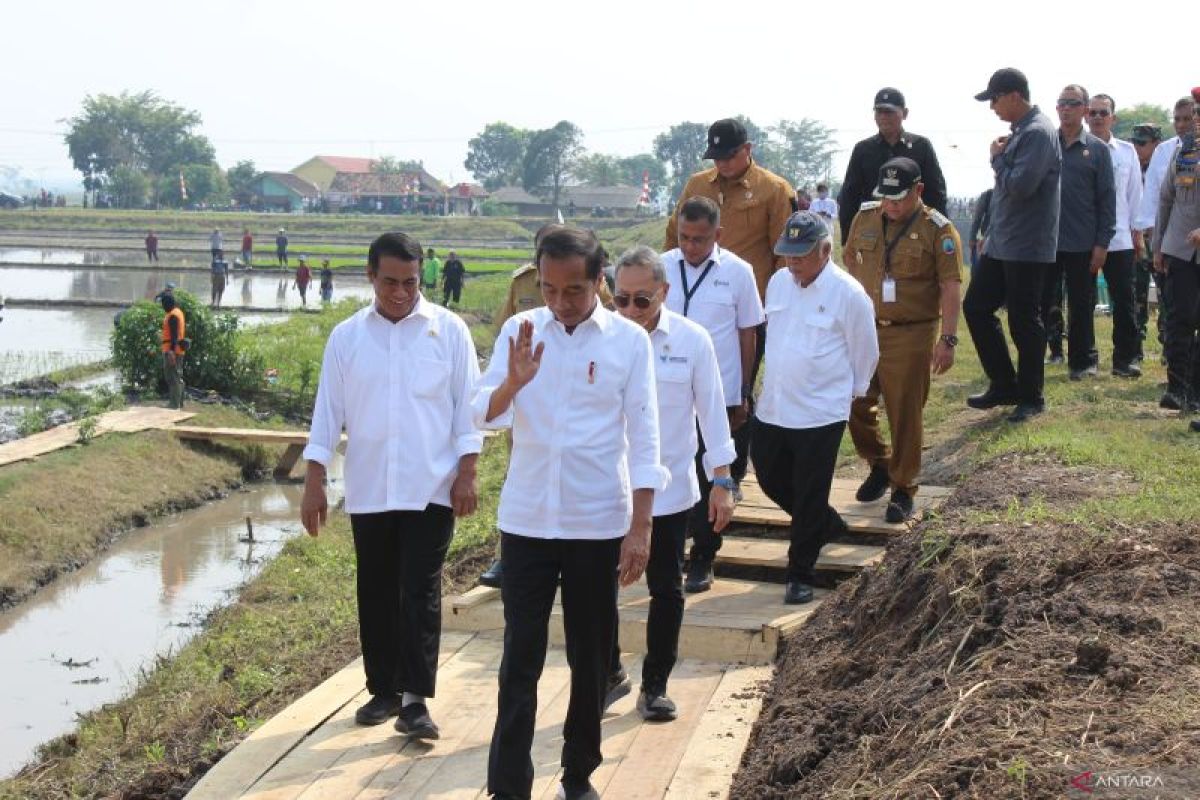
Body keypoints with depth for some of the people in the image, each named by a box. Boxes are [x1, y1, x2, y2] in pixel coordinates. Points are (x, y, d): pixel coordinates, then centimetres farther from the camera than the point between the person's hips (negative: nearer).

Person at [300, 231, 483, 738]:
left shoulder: (448, 330, -1)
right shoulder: (347, 336, 4)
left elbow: (468, 403, 0)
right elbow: (328, 410, 5)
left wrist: (467, 473, -6)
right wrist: (314, 482, 1)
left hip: (431, 488, -3)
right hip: (369, 490, 3)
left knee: (420, 591, -5)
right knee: (376, 592, 11)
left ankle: (415, 699, -4)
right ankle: (384, 690, 23)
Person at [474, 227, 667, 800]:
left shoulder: (629, 340, -3)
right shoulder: (520, 331, 0)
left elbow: (644, 439, -3)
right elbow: (483, 416, -8)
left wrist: (640, 527, -7)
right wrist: (512, 382, -28)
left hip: (599, 523, 0)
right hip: (526, 521, 0)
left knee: (591, 657, 11)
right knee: (520, 659, 1)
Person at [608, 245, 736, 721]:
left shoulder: (692, 341, -8)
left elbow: (711, 411, -1)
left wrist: (721, 481, 0)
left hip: (669, 489, 0)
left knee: (666, 590, 10)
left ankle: (655, 685, 25)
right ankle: (607, 674, 29)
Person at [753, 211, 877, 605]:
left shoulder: (849, 294, -14)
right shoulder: (779, 282, 4)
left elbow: (865, 354, -3)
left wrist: (848, 392, 5)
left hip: (821, 414, -6)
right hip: (773, 407, 7)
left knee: (809, 498, 1)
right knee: (770, 478, 17)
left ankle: (800, 575, 12)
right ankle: (827, 523, 41)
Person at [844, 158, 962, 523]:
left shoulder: (938, 229, -9)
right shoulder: (865, 217, 4)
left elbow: (950, 287, -12)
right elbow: (851, 260, 22)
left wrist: (948, 339, -18)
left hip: (911, 335, -5)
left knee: (905, 415, -1)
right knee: (856, 405, 9)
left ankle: (903, 490, 12)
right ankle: (880, 465, 33)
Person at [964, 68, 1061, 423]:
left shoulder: (1038, 133, -17)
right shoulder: (1019, 131, 13)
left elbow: (1020, 185, -28)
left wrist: (997, 158, -11)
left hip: (1026, 247, -10)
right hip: (1001, 243, 10)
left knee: (1024, 321, 0)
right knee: (975, 306, 10)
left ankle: (1030, 397, 13)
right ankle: (1004, 386, 19)